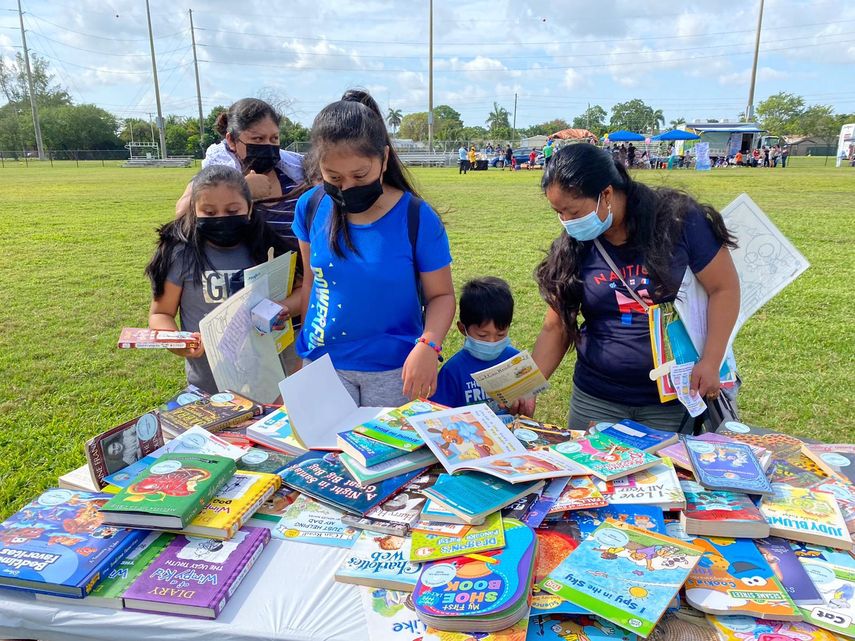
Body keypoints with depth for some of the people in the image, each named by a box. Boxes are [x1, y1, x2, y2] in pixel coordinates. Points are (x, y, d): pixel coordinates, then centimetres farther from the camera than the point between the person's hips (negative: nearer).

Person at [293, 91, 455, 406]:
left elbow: (441, 295, -7)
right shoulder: (311, 207, -4)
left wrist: (428, 346, -24)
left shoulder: (417, 217, -13)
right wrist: (306, 341, 10)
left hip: (393, 370, -2)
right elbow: (311, 280, 8)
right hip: (323, 360, 2)